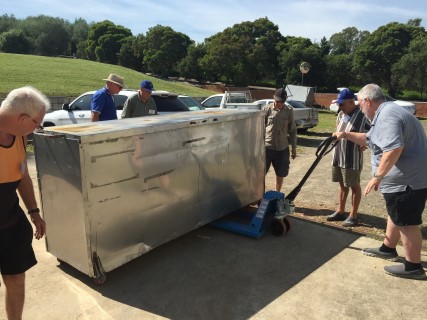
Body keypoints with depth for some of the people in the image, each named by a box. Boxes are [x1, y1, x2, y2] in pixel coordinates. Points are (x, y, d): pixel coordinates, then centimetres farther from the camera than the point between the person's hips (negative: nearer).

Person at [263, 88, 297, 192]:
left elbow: (292, 130, 7)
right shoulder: (267, 109, -4)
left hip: (282, 147, 2)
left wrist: (294, 147, 6)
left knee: (280, 174, 11)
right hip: (267, 146, -2)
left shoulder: (289, 110, 0)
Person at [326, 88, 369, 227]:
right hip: (338, 157, 7)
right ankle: (340, 212, 28)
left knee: (354, 186, 5)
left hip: (352, 159, -7)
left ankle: (353, 216, 15)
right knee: (342, 185, 17)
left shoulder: (362, 116, -16)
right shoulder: (341, 114, 8)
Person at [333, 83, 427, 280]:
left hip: (408, 181, -11)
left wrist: (377, 177, -28)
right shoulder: (386, 113, 16)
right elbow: (370, 139, 29)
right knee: (395, 215, 23)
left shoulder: (387, 116, -21)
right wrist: (346, 135, 26)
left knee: (407, 223, 0)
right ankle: (388, 249, 40)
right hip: (403, 178, 11)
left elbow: (394, 149, -33)